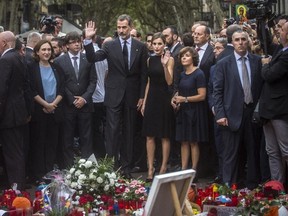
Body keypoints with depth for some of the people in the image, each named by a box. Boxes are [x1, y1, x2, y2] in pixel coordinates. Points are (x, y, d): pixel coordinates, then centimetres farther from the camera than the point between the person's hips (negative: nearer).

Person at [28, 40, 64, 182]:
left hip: (55, 111, 4)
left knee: (52, 143, 5)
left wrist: (53, 104, -10)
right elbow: (32, 90, -9)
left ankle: (50, 173, 11)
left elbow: (61, 89, 5)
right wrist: (46, 104, -14)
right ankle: (38, 175, 5)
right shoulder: (31, 67, -1)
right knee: (38, 143, 0)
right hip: (38, 111, -4)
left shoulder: (56, 68, 12)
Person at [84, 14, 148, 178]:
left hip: (132, 95, 1)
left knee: (129, 132, 8)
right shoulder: (110, 46, 0)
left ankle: (126, 167, 16)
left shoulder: (141, 47, 2)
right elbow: (92, 58, -10)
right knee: (113, 131, -3)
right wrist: (88, 40, -23)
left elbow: (143, 73, 3)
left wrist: (141, 96, 1)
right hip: (114, 95, -1)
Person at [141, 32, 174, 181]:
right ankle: (150, 168, 7)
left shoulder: (169, 59, -5)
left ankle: (163, 167, 9)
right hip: (151, 99, 5)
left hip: (164, 99, -5)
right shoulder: (150, 60, 9)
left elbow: (169, 81, -14)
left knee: (165, 136, 2)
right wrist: (144, 102, 11)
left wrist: (165, 65, -27)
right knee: (149, 135, 3)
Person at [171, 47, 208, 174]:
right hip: (183, 111, 7)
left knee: (193, 142, -2)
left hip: (194, 111, -7)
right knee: (184, 141, 7)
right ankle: (183, 170, 10)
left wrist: (184, 99, -18)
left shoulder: (198, 74, -11)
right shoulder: (182, 74, 12)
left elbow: (202, 96, -16)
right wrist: (175, 98, 6)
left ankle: (194, 170, 5)